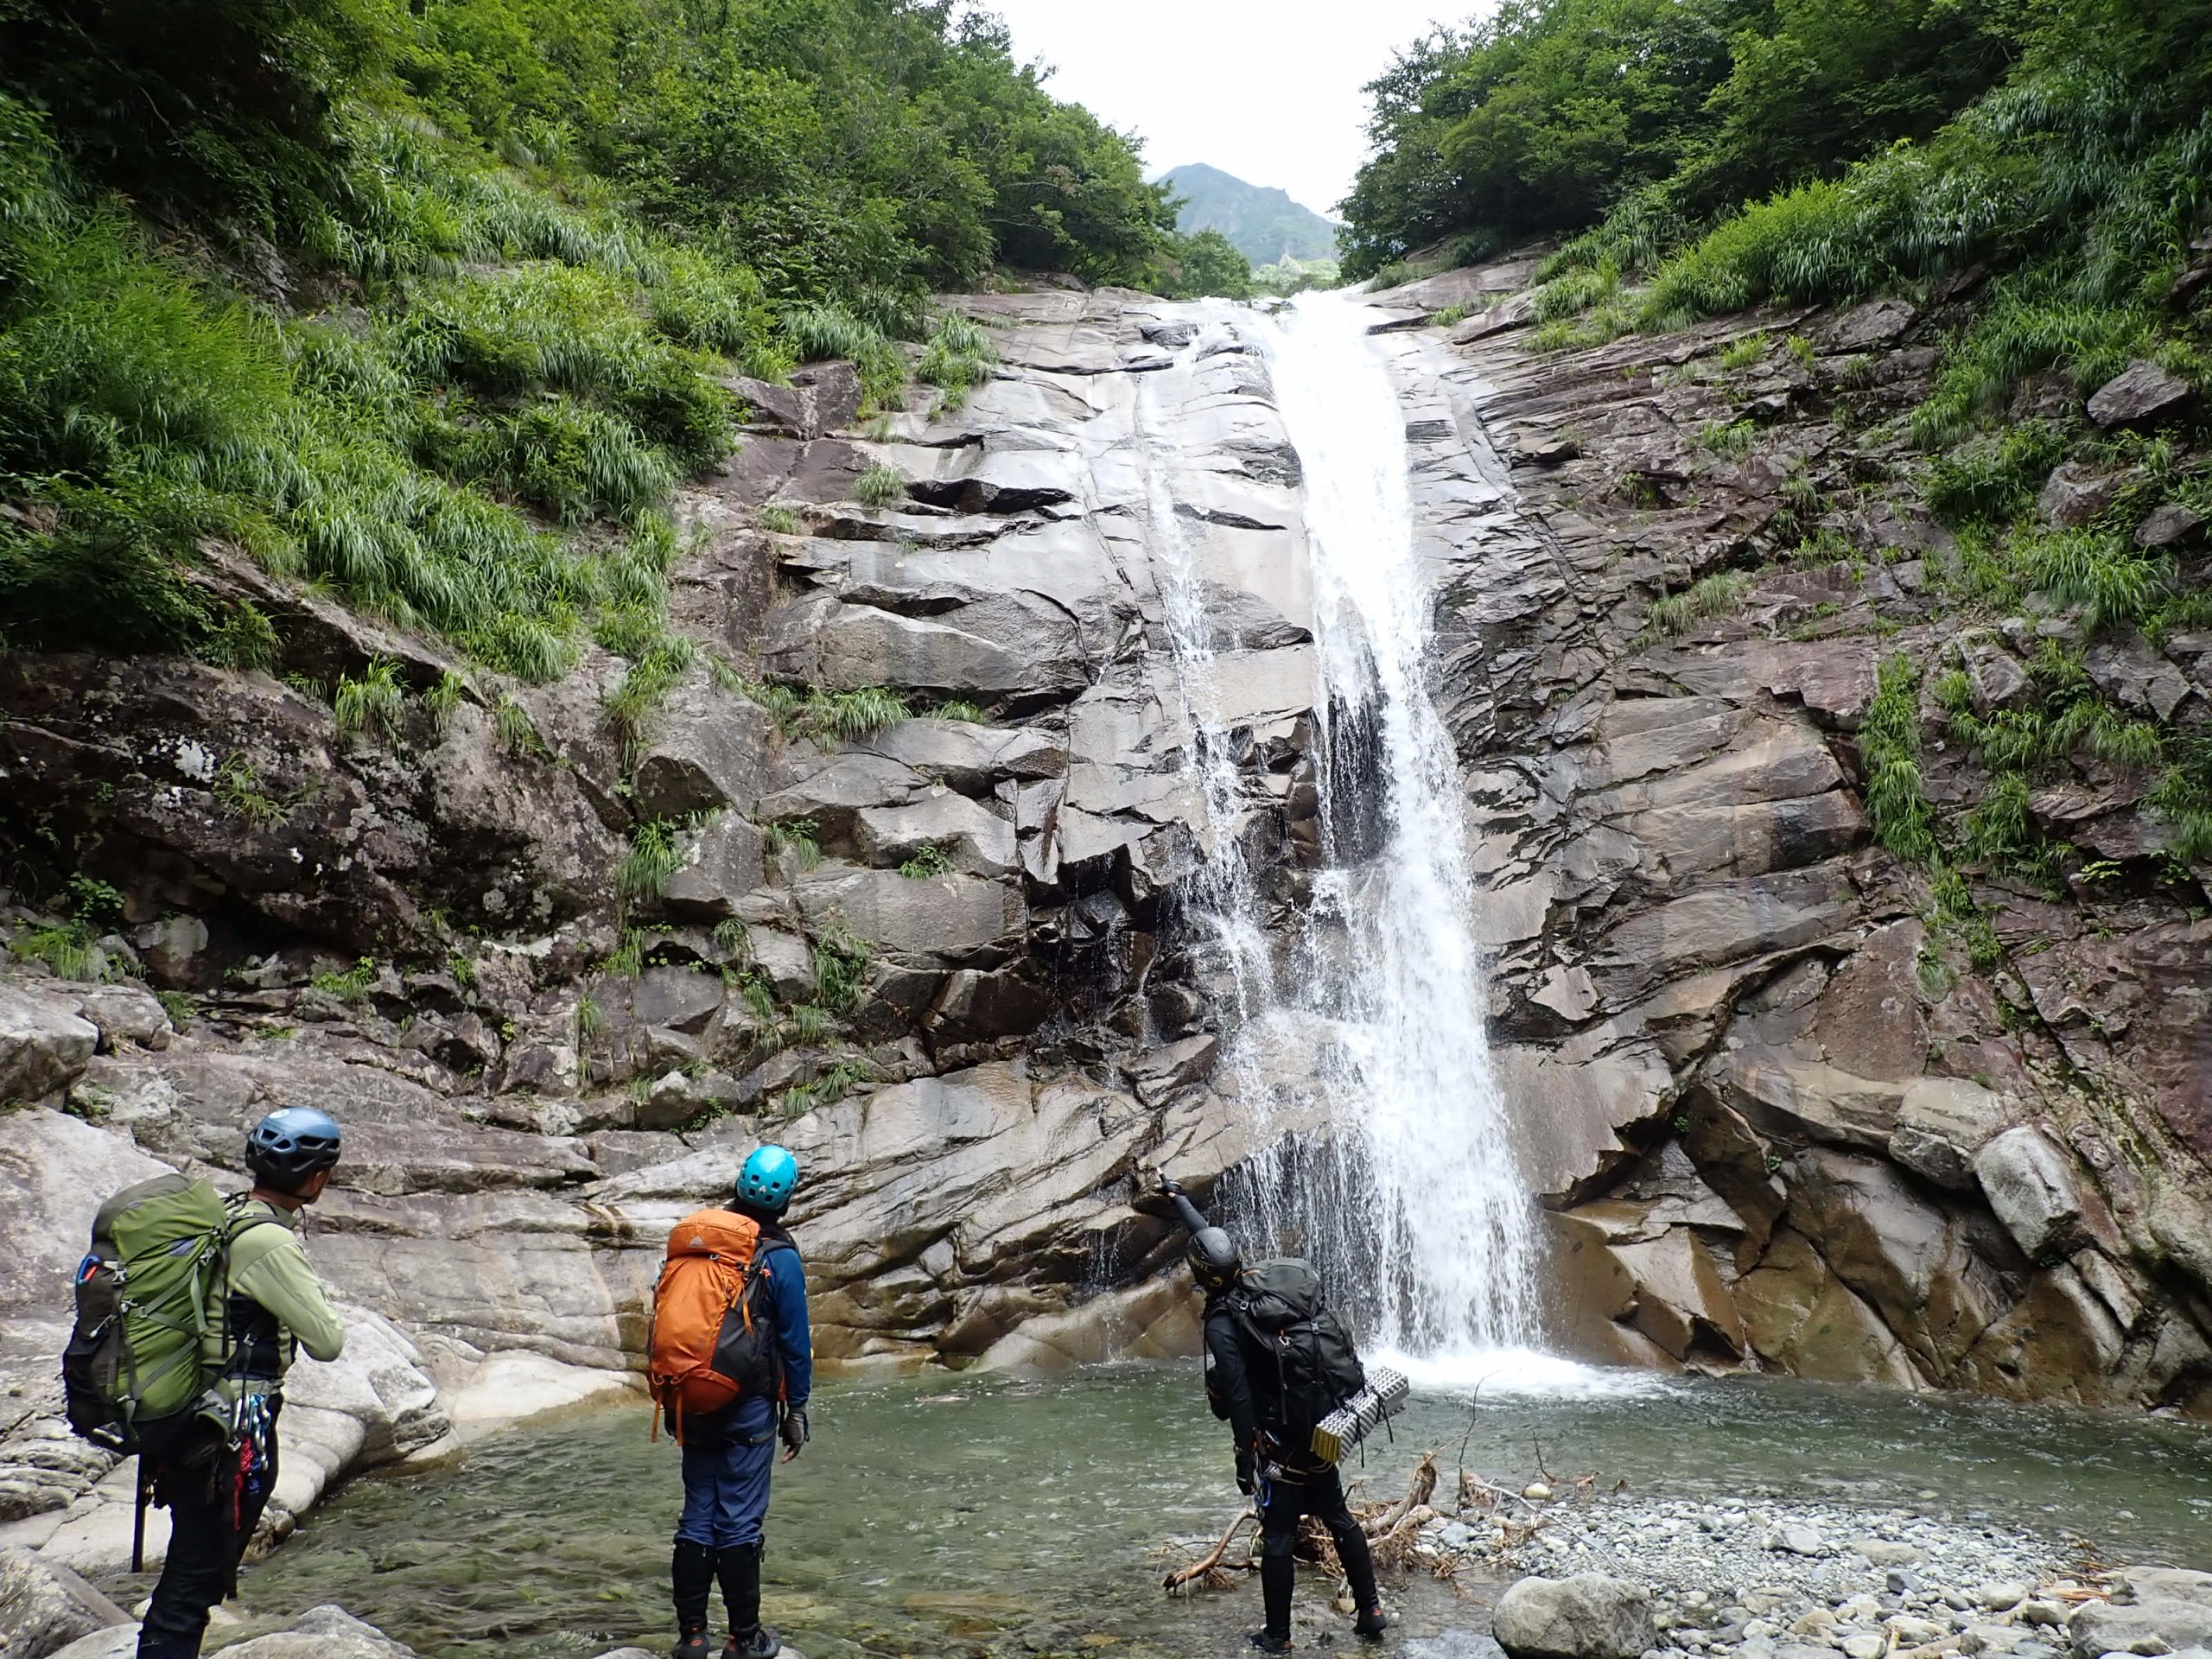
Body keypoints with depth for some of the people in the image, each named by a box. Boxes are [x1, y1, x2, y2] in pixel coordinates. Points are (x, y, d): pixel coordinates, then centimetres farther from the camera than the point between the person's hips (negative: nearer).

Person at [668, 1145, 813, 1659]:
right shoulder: (780, 1257, -10)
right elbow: (795, 1342, -7)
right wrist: (796, 1410, 3)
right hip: (749, 1409, -4)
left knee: (696, 1517, 12)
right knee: (740, 1522, 2)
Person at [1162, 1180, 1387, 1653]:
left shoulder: (1222, 1324, -19)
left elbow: (1238, 1398, -22)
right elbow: (1210, 1237, 15)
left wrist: (1244, 1459, -16)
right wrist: (1177, 1198, 27)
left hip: (1280, 1443, -7)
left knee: (1278, 1538, 5)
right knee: (1340, 1520, 18)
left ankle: (1277, 1636, 15)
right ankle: (1371, 1610, 27)